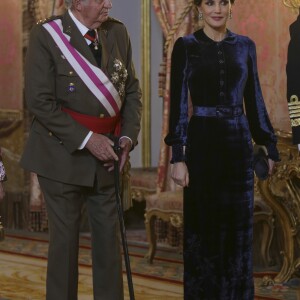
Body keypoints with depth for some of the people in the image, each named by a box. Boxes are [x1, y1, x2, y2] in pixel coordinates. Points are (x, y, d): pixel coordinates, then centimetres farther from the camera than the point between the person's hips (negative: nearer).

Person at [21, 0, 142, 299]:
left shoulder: (117, 33, 6)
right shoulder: (46, 35, -10)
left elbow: (132, 90, 12)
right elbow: (39, 101, -15)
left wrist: (128, 135, -3)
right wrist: (86, 139, -18)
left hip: (106, 155, 4)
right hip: (64, 154, -4)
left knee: (109, 236, 8)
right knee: (64, 237, 3)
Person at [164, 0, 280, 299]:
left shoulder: (245, 46, 8)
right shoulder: (185, 46, -2)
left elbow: (254, 99, 13)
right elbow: (178, 103, -6)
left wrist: (269, 144, 11)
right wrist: (178, 156, -11)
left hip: (238, 142, 3)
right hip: (202, 141, -3)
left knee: (238, 225, 7)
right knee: (202, 225, 4)